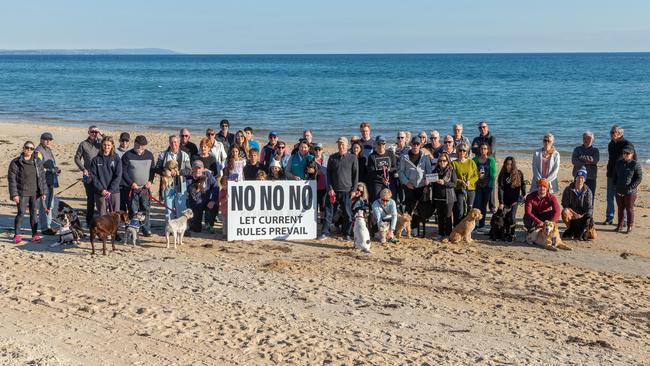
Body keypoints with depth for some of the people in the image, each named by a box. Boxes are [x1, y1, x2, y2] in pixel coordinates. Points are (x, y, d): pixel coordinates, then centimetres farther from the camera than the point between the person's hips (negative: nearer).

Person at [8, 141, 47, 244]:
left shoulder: (38, 162, 7)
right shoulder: (15, 163, -4)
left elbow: (42, 178, 9)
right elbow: (12, 179, -5)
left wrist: (43, 192, 5)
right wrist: (14, 194, -10)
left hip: (35, 193, 3)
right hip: (22, 193, -3)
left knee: (34, 213, 7)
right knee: (21, 213, -5)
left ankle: (35, 234, 13)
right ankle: (17, 235, 2)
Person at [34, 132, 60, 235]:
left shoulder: (48, 150, 18)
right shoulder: (39, 151, -11)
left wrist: (56, 170, 9)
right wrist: (52, 170, -21)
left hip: (50, 182, 10)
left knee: (50, 205, 16)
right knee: (44, 206, -7)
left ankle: (48, 225, 25)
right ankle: (44, 228, -3)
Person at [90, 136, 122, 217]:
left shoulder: (116, 159, 4)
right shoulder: (96, 159, 5)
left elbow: (118, 176, -2)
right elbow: (94, 176, 0)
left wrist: (110, 190, -11)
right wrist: (101, 190, -11)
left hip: (114, 192, 0)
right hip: (100, 193, 0)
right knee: (102, 215, 0)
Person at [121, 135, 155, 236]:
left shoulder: (149, 155, 10)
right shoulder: (127, 155, -3)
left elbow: (152, 169, 17)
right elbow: (123, 171, -4)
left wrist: (150, 181, 1)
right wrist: (131, 183, -13)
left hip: (145, 188, 3)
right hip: (132, 188, -3)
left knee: (146, 209, 3)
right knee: (133, 211, -2)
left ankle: (146, 230, 11)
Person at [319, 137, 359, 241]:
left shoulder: (353, 158, 3)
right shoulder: (332, 157, 9)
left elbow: (356, 175, 3)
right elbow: (328, 173, 8)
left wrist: (353, 190, -3)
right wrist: (330, 188, -2)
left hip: (347, 191, -2)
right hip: (333, 191, 2)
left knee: (348, 214, 3)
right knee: (328, 212, 2)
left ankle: (347, 234, 13)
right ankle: (325, 232, 8)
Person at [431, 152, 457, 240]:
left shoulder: (451, 171, -4)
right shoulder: (435, 171, 8)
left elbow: (454, 184, -9)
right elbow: (433, 184, 13)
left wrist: (444, 183, -21)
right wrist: (433, 197, 10)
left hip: (448, 197, -4)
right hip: (438, 197, 4)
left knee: (447, 216, 1)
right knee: (440, 216, 10)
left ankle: (448, 234, 9)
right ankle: (441, 234, 17)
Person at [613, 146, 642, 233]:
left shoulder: (636, 165, -8)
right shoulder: (618, 163, 9)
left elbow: (639, 178, -9)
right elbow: (614, 175, 19)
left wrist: (631, 187, -15)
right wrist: (615, 185, 6)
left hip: (630, 192, -5)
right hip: (619, 191, 5)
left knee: (629, 209, 3)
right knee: (620, 209, 13)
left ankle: (630, 227, 11)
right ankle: (620, 225, 23)